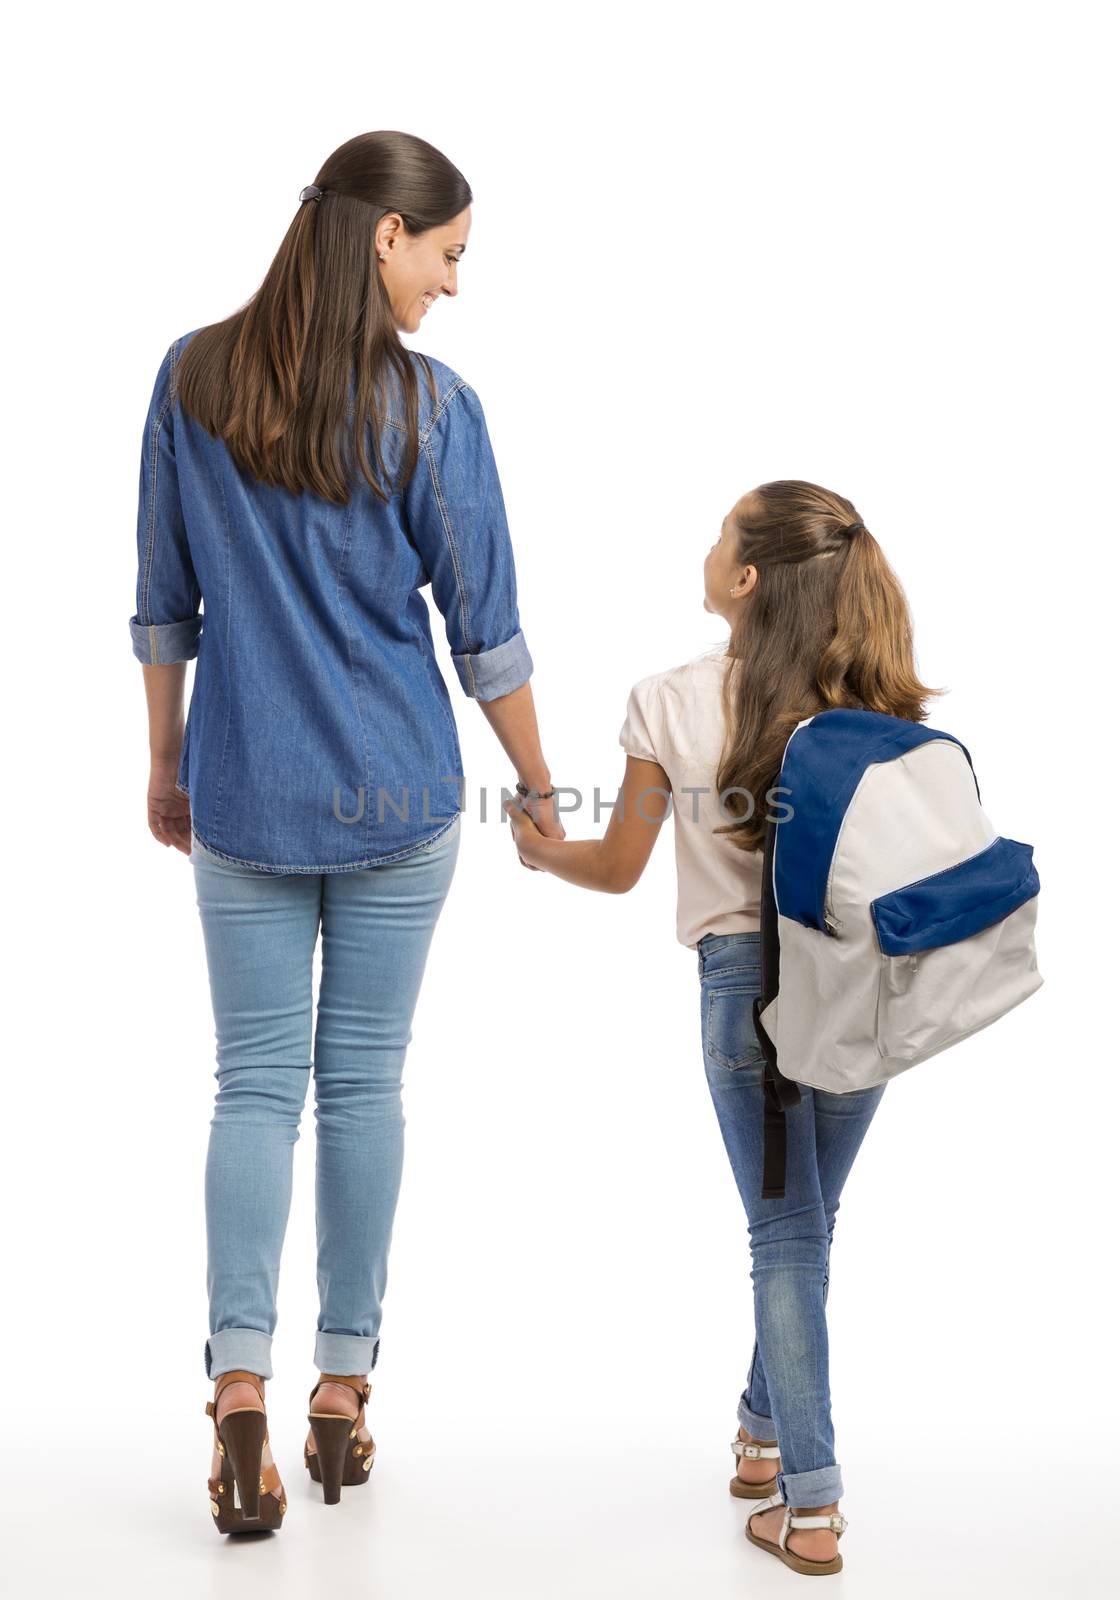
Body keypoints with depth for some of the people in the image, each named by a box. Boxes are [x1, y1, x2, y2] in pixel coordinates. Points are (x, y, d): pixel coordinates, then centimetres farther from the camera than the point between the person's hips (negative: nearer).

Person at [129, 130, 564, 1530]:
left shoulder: (191, 378, -1)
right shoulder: (432, 406, -9)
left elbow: (163, 607, 5)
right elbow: (485, 634, -5)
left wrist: (166, 764, 16)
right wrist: (540, 796, 6)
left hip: (243, 796, 2)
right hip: (398, 798, -1)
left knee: (254, 1084, 7)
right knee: (363, 1081, 9)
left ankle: (240, 1383, -6)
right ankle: (342, 1390, 17)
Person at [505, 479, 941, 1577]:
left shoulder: (671, 704, -7)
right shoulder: (878, 709, -2)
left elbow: (617, 868, 2)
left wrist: (539, 850, 22)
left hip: (743, 982, -2)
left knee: (787, 1233, 5)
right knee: (807, 1223, 19)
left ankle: (809, 1503, 3)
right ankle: (767, 1432, 34)